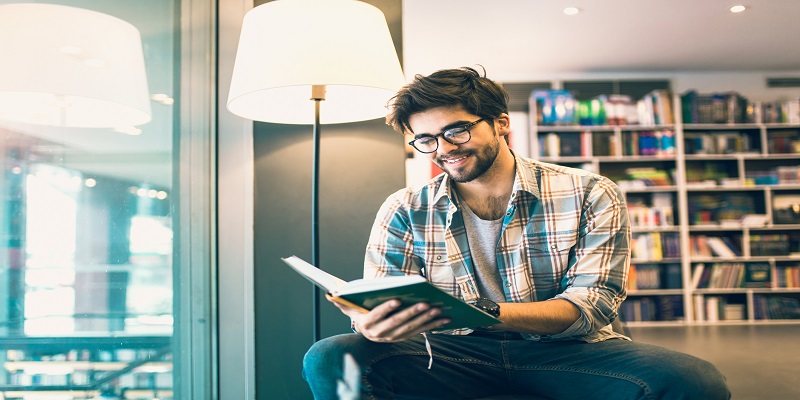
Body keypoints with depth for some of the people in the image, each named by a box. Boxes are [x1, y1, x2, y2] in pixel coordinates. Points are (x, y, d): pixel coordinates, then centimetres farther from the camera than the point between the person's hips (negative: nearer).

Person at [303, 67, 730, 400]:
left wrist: (485, 312, -31)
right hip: (456, 353, 1)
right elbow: (375, 303, 0)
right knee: (328, 360, -24)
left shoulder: (590, 196, -2)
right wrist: (372, 323, -29)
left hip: (563, 351, 0)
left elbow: (590, 304, -11)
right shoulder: (405, 211, 4)